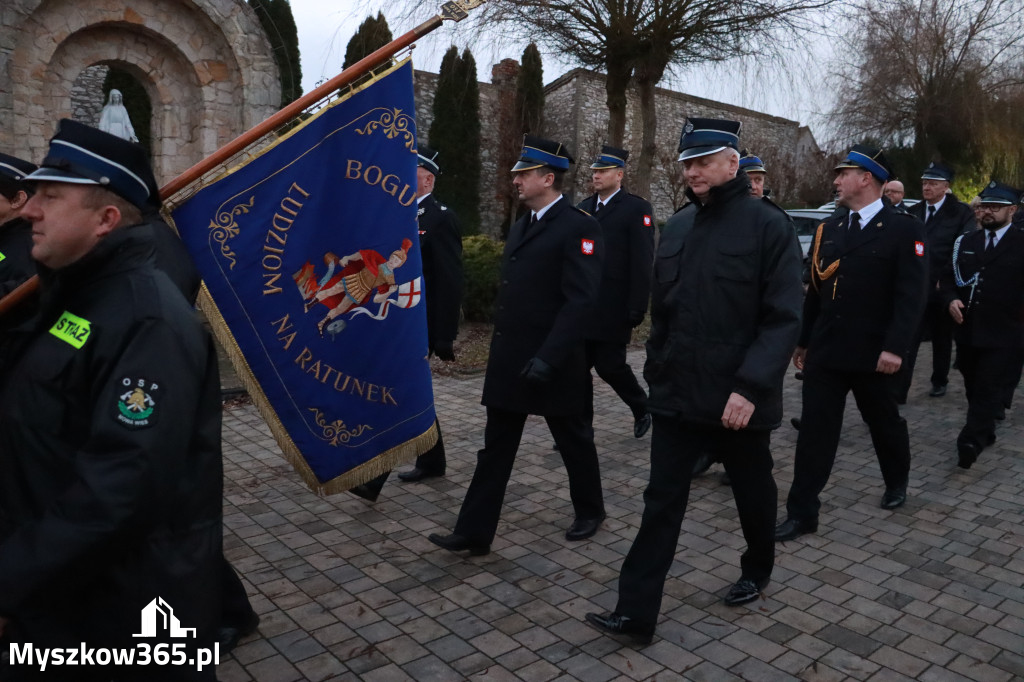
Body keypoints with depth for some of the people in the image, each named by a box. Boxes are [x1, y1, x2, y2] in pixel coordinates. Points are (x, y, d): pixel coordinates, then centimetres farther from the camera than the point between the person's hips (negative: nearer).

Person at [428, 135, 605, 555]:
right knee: (495, 449, 8)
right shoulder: (520, 227, 15)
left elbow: (581, 301, -20)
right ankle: (474, 533, 15)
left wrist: (548, 358, -25)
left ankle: (590, 511, 35)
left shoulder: (578, 228, -12)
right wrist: (501, 350, 14)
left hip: (552, 364, -7)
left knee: (574, 440, 13)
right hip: (508, 360, 8)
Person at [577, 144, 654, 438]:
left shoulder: (636, 208, -6)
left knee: (610, 366, 0)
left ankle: (642, 407, 28)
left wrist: (637, 309, -15)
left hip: (614, 309, -5)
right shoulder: (583, 207, 11)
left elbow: (642, 262, -11)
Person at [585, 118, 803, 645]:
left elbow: (783, 318, -15)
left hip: (739, 398, -4)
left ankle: (757, 571, 44)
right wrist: (657, 370, 11)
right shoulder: (677, 226, 7)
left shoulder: (768, 225, -10)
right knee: (661, 502, 4)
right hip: (676, 394, 4)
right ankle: (636, 613, 10)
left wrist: (751, 387, -23)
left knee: (752, 492, 18)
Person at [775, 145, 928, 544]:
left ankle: (897, 482, 45)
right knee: (815, 429, 0)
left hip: (872, 354, -3)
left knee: (884, 423, 18)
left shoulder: (903, 229, -6)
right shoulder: (828, 230, 10)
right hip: (825, 351, 4)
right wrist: (803, 340, 13)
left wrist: (895, 347, -22)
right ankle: (802, 512, 4)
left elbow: (911, 294, -13)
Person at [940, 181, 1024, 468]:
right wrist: (951, 300, -3)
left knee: (990, 390, -7)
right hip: (968, 330, 5)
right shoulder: (966, 242, 13)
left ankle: (969, 443, -11)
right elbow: (948, 277, 15)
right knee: (974, 389, 15)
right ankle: (985, 434, 31)